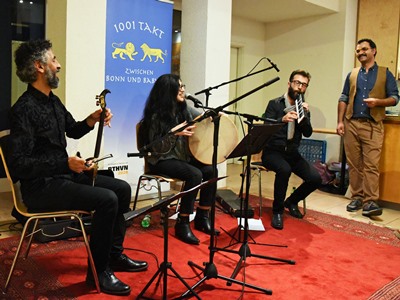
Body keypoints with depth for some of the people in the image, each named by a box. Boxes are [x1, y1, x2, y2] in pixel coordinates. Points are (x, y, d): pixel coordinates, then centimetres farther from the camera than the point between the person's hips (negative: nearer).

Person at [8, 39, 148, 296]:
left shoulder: (52, 100, 10)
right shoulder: (24, 109, -19)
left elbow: (73, 130, 25)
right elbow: (19, 164, -23)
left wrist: (93, 120, 4)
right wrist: (65, 163, -30)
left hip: (64, 175, 10)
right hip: (40, 186, -10)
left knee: (122, 188, 5)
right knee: (107, 199, -25)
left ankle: (115, 255, 17)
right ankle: (98, 271, -7)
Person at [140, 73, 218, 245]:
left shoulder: (184, 109, 5)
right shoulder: (157, 115, -13)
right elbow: (156, 148, -15)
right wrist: (173, 134, -27)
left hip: (184, 157, 7)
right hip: (162, 160, -7)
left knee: (210, 170, -16)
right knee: (195, 174, -30)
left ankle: (202, 217, 0)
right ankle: (182, 224, -18)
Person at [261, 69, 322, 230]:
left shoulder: (303, 107, 11)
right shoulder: (274, 104, -2)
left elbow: (308, 133, -2)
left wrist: (305, 115, -18)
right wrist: (282, 119, -34)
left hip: (292, 153, 5)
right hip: (272, 151, -4)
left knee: (315, 178, -16)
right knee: (284, 169, -36)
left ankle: (291, 201, 14)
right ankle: (278, 210, -15)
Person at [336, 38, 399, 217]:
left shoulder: (385, 73, 8)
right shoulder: (352, 75, 16)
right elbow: (343, 99, 13)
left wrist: (377, 101, -16)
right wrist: (340, 121, 3)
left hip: (373, 126, -3)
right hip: (351, 124, 3)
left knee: (371, 165, -10)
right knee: (353, 164, 5)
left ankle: (370, 201, -10)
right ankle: (356, 198, 12)